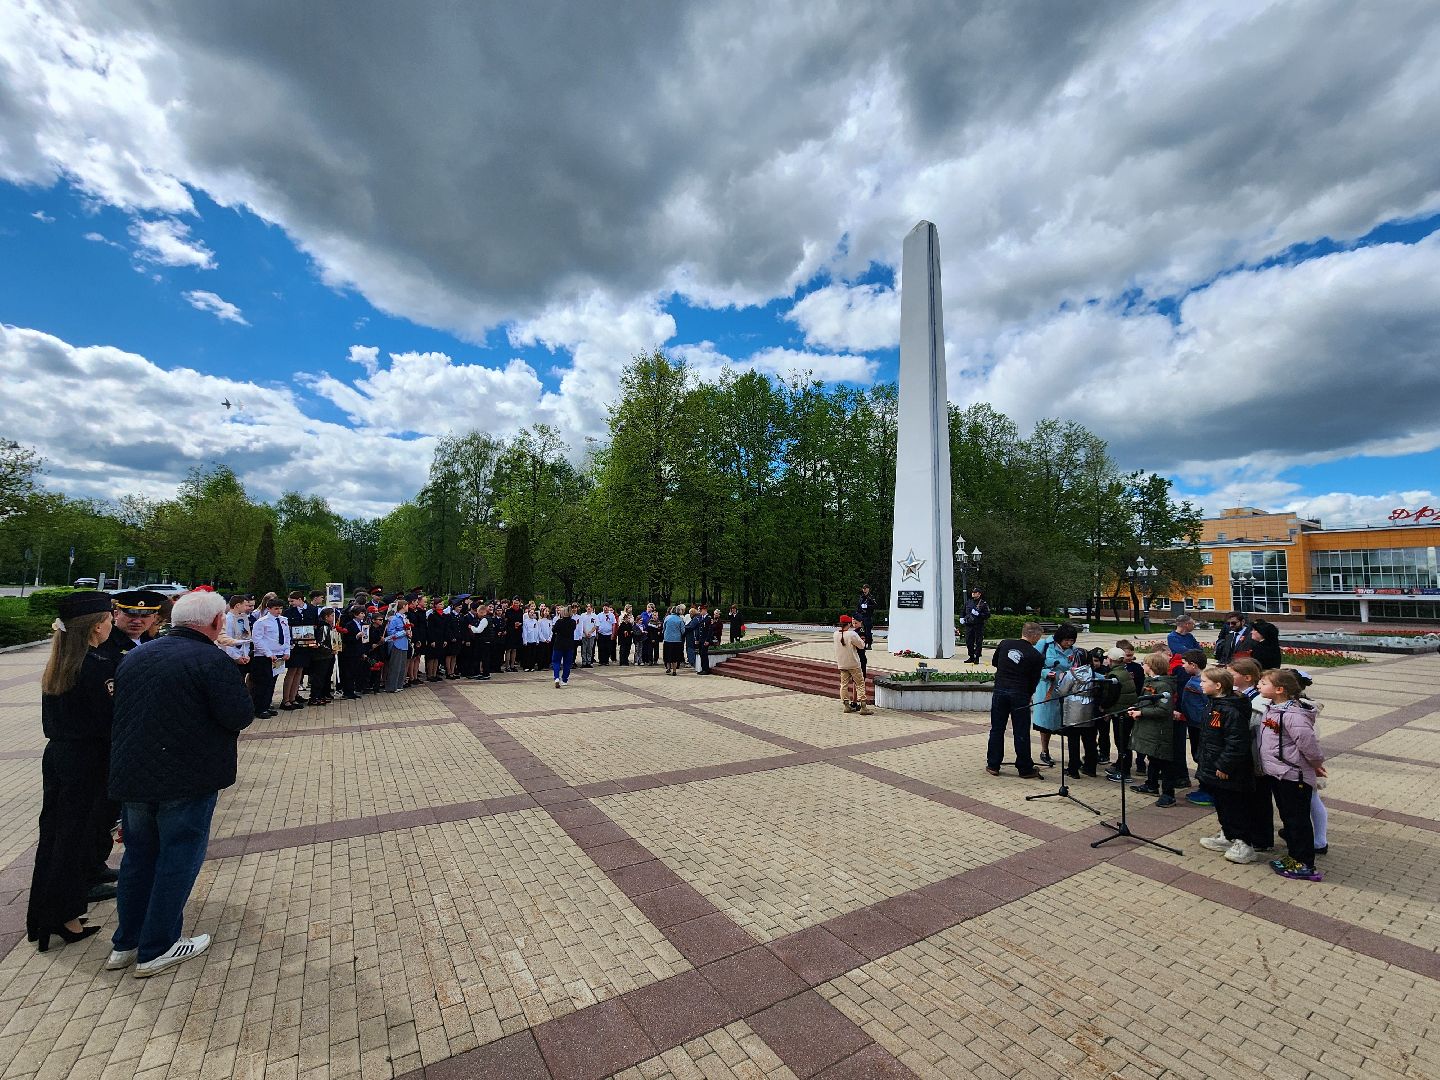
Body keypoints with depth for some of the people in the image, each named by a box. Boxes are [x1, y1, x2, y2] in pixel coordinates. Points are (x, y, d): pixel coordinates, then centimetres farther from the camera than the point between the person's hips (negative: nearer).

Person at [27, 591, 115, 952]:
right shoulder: (99, 668, -22)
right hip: (88, 763, -8)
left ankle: (40, 916, 31)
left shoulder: (56, 666, 3)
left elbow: (50, 719, 11)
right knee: (80, 838, 6)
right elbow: (111, 723, -19)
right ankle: (64, 918, 18)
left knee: (52, 833, 18)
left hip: (55, 755, 8)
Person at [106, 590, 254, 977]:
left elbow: (123, 709, 16)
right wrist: (236, 688, -2)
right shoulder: (213, 661, -19)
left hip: (131, 776, 7)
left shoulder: (135, 656, 6)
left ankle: (125, 944, 33)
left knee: (138, 854, 21)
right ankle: (156, 949, 18)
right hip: (187, 779, -7)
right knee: (178, 858, 8)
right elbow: (241, 716, -21)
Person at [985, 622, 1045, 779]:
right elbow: (1035, 680, 0)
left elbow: (994, 662, 14)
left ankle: (993, 765, 17)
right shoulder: (1035, 655, -6)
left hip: (1000, 691, 3)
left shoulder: (1005, 643, 2)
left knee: (997, 729, 11)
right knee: (1021, 733, 7)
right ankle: (1025, 769, 17)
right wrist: (1029, 695, 14)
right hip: (1020, 695, -3)